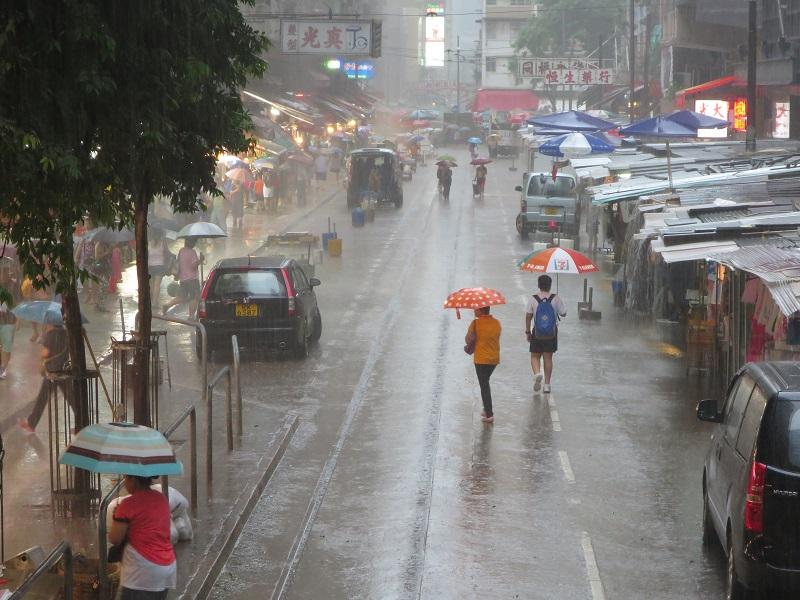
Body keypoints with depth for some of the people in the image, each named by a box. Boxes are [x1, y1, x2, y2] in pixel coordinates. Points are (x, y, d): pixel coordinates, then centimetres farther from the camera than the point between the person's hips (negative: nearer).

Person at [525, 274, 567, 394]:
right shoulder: (556, 299, -9)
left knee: (535, 356, 13)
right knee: (548, 357, 10)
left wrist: (527, 331, 3)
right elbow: (563, 314, -2)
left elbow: (528, 316, -6)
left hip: (537, 333, -1)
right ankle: (547, 384, 11)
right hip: (551, 334, 1)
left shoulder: (533, 299, -8)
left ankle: (537, 373, -17)